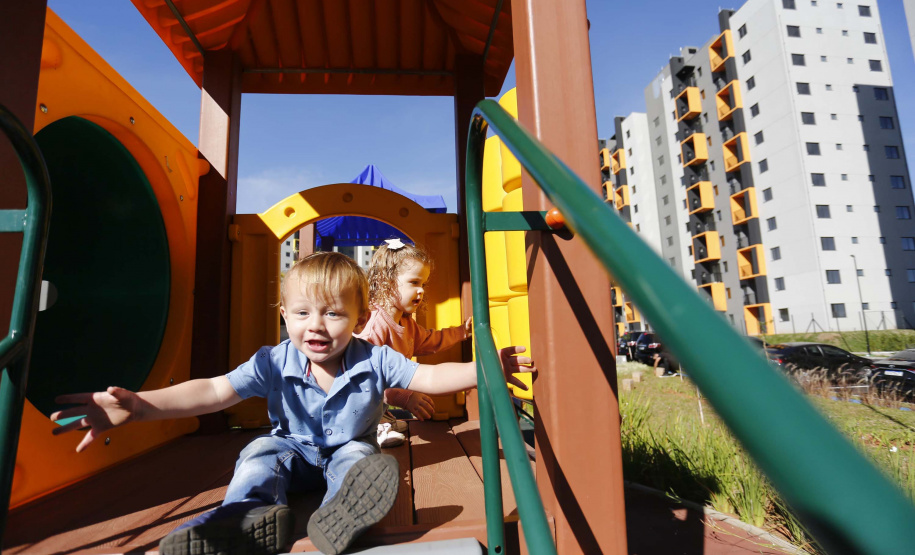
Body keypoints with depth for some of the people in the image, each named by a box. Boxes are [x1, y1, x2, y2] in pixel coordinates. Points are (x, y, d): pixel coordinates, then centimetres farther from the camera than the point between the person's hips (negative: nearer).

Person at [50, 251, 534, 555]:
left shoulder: (374, 361, -22)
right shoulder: (273, 364, -19)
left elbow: (429, 377, -26)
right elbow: (213, 391, -24)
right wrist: (139, 405, -38)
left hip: (347, 451, -1)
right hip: (294, 451, 2)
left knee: (358, 456, -30)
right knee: (260, 454, -21)